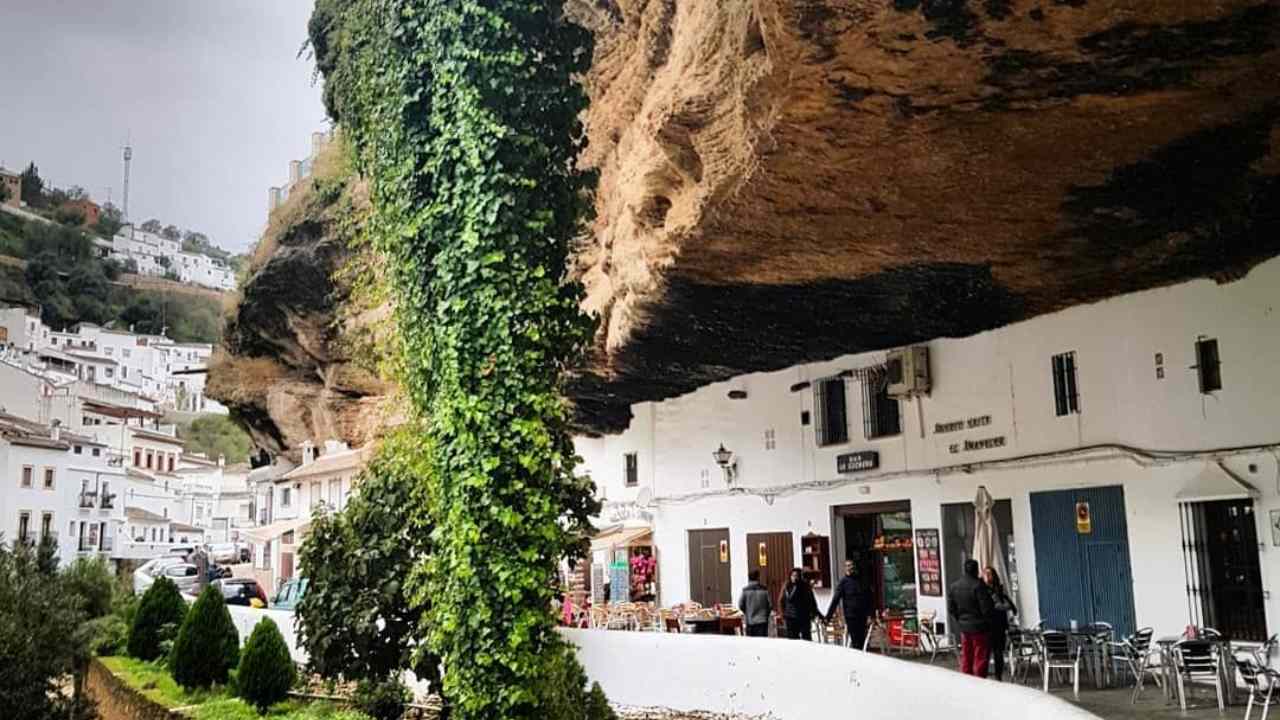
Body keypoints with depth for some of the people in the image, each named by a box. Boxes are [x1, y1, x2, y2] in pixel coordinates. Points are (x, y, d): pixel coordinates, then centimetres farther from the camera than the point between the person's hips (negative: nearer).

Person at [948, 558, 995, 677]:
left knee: (966, 658, 13)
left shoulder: (953, 586, 4)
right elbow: (987, 608, -17)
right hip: (979, 627, -6)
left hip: (963, 627, 6)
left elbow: (950, 608, 7)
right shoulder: (978, 585, -17)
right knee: (980, 658, 1)